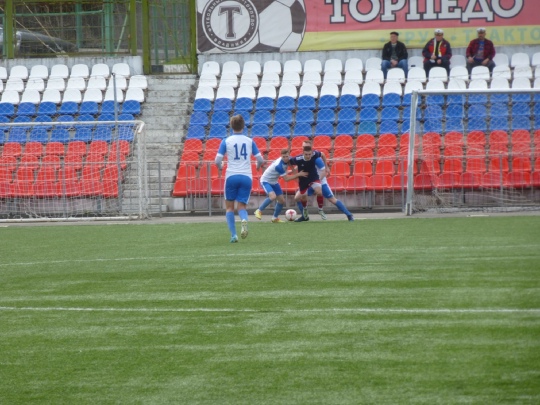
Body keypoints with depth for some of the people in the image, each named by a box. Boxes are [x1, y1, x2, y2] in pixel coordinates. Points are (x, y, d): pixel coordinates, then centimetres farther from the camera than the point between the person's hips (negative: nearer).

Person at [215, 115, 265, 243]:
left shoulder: (226, 141, 0)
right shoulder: (249, 141, 5)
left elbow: (218, 160, -6)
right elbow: (260, 160, 5)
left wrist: (220, 166, 18)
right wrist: (258, 166, 28)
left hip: (231, 176, -1)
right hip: (246, 177, 1)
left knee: (229, 207, 13)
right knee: (242, 206, 9)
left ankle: (233, 235, 2)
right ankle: (244, 220, -27)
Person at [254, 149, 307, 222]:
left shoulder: (288, 160, -13)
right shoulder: (278, 165, -35)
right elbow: (286, 178, -28)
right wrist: (298, 174, -27)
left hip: (274, 182, 8)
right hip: (266, 181, -8)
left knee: (282, 201, 6)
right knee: (273, 196, -31)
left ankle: (275, 218, 26)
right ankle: (259, 211, -12)